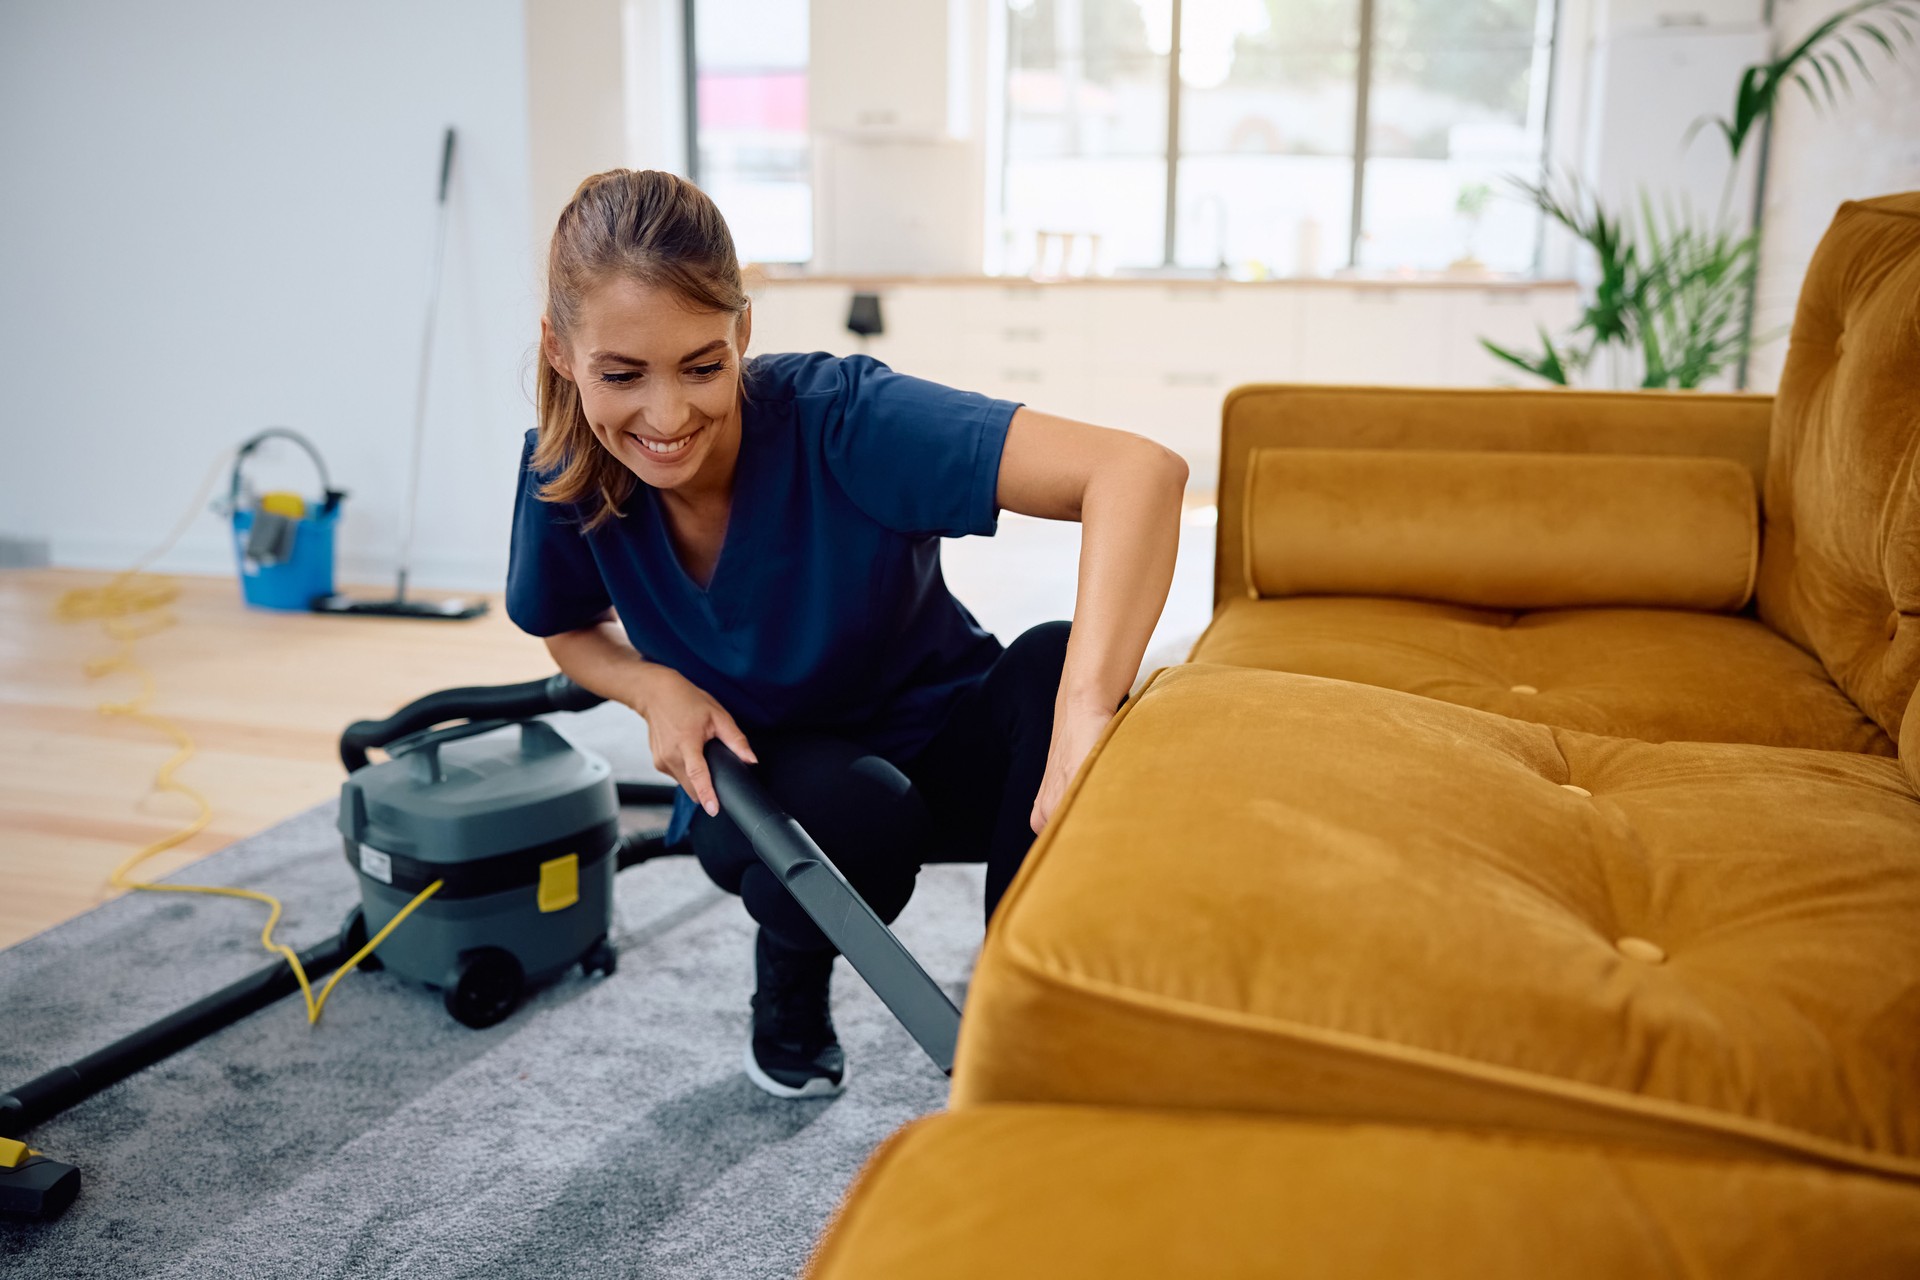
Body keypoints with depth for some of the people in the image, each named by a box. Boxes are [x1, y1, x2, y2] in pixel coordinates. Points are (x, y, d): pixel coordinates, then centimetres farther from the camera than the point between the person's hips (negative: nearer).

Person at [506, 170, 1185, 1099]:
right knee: (856, 813, -34)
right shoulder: (565, 474, -19)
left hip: (947, 746, -1)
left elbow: (1140, 471, -45)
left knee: (1055, 664, -33)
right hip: (761, 778, 1)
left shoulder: (838, 416, -32)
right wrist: (656, 688, -19)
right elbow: (572, 632, 5)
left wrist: (1084, 713, -60)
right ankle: (789, 987, 3)